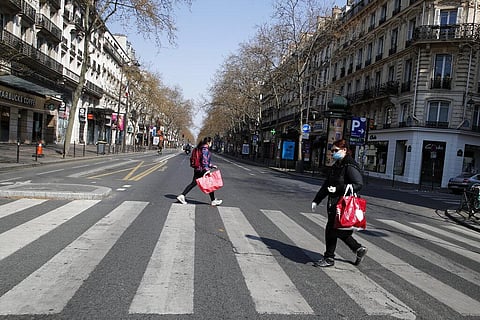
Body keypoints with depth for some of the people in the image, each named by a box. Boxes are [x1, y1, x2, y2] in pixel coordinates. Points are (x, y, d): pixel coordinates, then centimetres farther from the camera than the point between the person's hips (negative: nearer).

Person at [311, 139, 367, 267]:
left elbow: (359, 184, -20)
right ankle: (359, 249, 30)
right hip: (333, 204, 9)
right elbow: (326, 185, 17)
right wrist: (316, 200, 13)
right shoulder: (336, 166, 14)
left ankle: (329, 258, 11)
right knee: (339, 231, 13)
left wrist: (337, 189, -24)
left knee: (331, 230, -3)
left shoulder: (350, 166, -13)